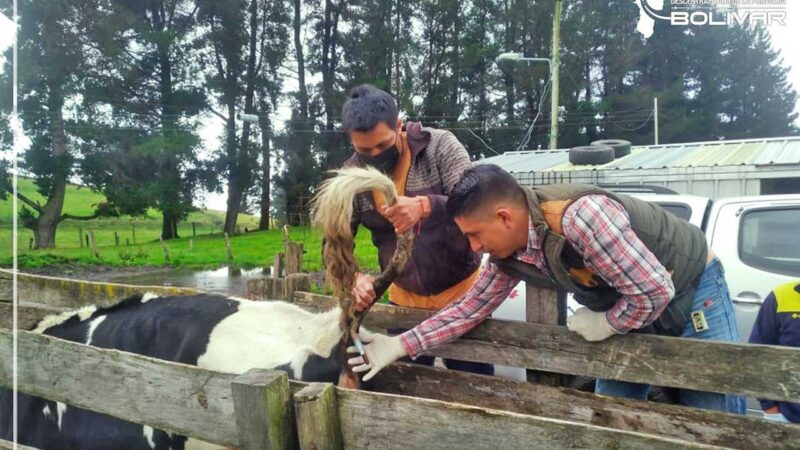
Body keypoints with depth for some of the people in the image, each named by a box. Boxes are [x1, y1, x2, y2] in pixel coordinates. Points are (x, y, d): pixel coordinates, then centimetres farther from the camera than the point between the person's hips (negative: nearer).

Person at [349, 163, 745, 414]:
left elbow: (655, 289, -35)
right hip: (631, 312, 7)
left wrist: (604, 324, -19)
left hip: (691, 292, -6)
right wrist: (400, 346, -10)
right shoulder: (508, 254, -13)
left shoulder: (580, 217, -40)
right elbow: (472, 306, -5)